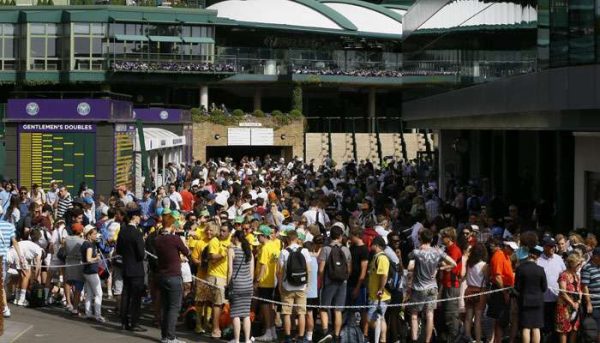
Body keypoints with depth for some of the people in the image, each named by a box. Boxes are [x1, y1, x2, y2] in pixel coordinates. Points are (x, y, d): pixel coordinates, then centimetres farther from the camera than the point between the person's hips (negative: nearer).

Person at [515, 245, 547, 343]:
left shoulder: (520, 268, -11)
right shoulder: (540, 270, -9)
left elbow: (517, 287, -7)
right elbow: (544, 288, -4)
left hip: (524, 301, -1)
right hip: (538, 301, 1)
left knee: (526, 328, 3)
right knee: (536, 328, 5)